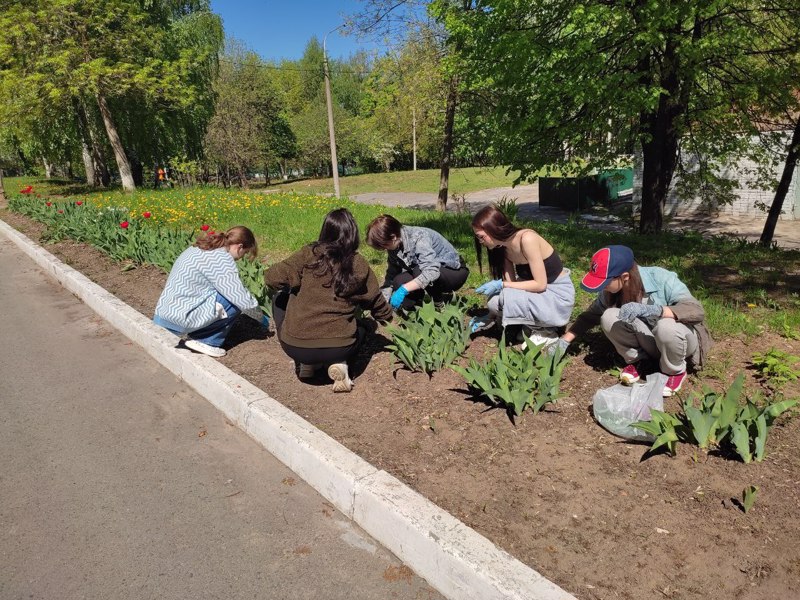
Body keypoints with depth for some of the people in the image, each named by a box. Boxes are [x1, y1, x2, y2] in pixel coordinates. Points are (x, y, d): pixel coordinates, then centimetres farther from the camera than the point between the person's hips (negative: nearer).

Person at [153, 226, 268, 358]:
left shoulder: (199, 249, 12)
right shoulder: (221, 259, -16)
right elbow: (243, 299, -16)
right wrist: (261, 317, 3)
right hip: (179, 320, -9)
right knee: (235, 300, -5)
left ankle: (195, 334, 13)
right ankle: (206, 341, 0)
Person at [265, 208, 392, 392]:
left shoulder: (309, 254, -5)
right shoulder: (360, 265, 1)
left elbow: (272, 278, -6)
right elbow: (376, 302, 13)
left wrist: (295, 285, 16)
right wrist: (389, 317, 35)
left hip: (295, 346, -1)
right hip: (338, 348, 2)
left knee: (280, 298, 26)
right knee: (361, 327, 35)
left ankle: (306, 363, 15)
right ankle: (339, 363, 4)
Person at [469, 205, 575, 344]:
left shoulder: (527, 239, -25)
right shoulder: (503, 248, 0)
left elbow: (540, 284, -24)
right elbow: (512, 285, 1)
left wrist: (501, 285, -23)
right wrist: (490, 317, -3)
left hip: (559, 296, -8)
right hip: (540, 292, 8)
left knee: (499, 299, -25)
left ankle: (545, 332, -6)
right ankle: (532, 326, 8)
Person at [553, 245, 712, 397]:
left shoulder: (661, 279, -29)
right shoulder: (611, 291, -15)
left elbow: (698, 311, -36)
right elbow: (591, 314, -2)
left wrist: (648, 309, -49)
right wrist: (564, 340, -11)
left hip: (681, 339, -3)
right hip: (649, 342, 4)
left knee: (666, 326, -39)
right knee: (609, 317, -24)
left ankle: (675, 371, -7)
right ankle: (636, 360, 1)